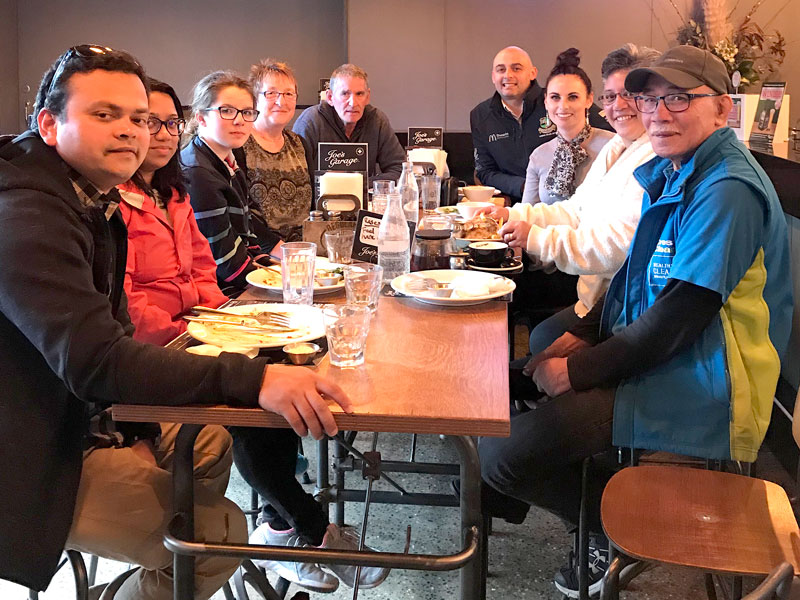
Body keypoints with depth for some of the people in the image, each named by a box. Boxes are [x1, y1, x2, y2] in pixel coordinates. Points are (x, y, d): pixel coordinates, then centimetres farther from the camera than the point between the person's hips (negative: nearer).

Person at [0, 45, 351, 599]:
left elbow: (110, 333, 9)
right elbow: (95, 359, -37)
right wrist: (254, 379, -44)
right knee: (219, 533, -10)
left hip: (78, 418, 10)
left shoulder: (91, 202, 7)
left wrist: (137, 428, -4)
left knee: (209, 443, 20)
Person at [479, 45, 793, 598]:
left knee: (501, 454, -21)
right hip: (649, 352, 10)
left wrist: (578, 370, -17)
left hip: (700, 391, -10)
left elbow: (679, 318, -23)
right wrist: (582, 334, 3)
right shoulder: (673, 172, 11)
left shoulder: (727, 192, -19)